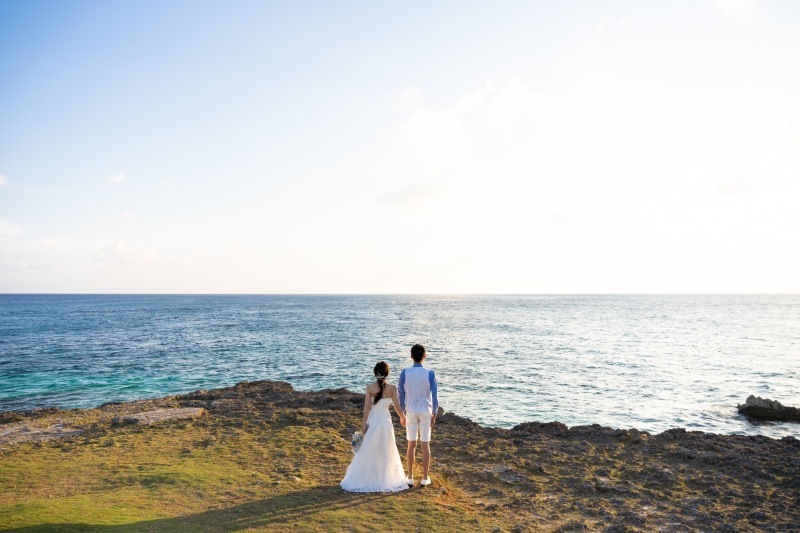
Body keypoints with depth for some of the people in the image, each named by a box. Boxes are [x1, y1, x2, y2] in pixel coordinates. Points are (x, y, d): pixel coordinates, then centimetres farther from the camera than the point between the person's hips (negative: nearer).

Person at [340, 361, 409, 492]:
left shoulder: (370, 387, -10)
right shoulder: (392, 388, -8)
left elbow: (367, 407, -11)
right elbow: (397, 406, -4)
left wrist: (364, 424, -4)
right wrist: (403, 418, 14)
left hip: (373, 421, 0)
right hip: (386, 420, 1)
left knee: (368, 451, 11)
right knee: (386, 451, 14)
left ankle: (365, 480, 17)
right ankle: (386, 479, 22)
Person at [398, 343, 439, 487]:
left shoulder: (405, 373, -9)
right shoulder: (430, 373, -12)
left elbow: (401, 395, -3)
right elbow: (435, 395, -11)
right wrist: (434, 415, 1)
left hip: (411, 412, 1)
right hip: (426, 411, -1)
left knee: (411, 444, 11)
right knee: (425, 444, 9)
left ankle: (410, 477, 16)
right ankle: (425, 478, 15)